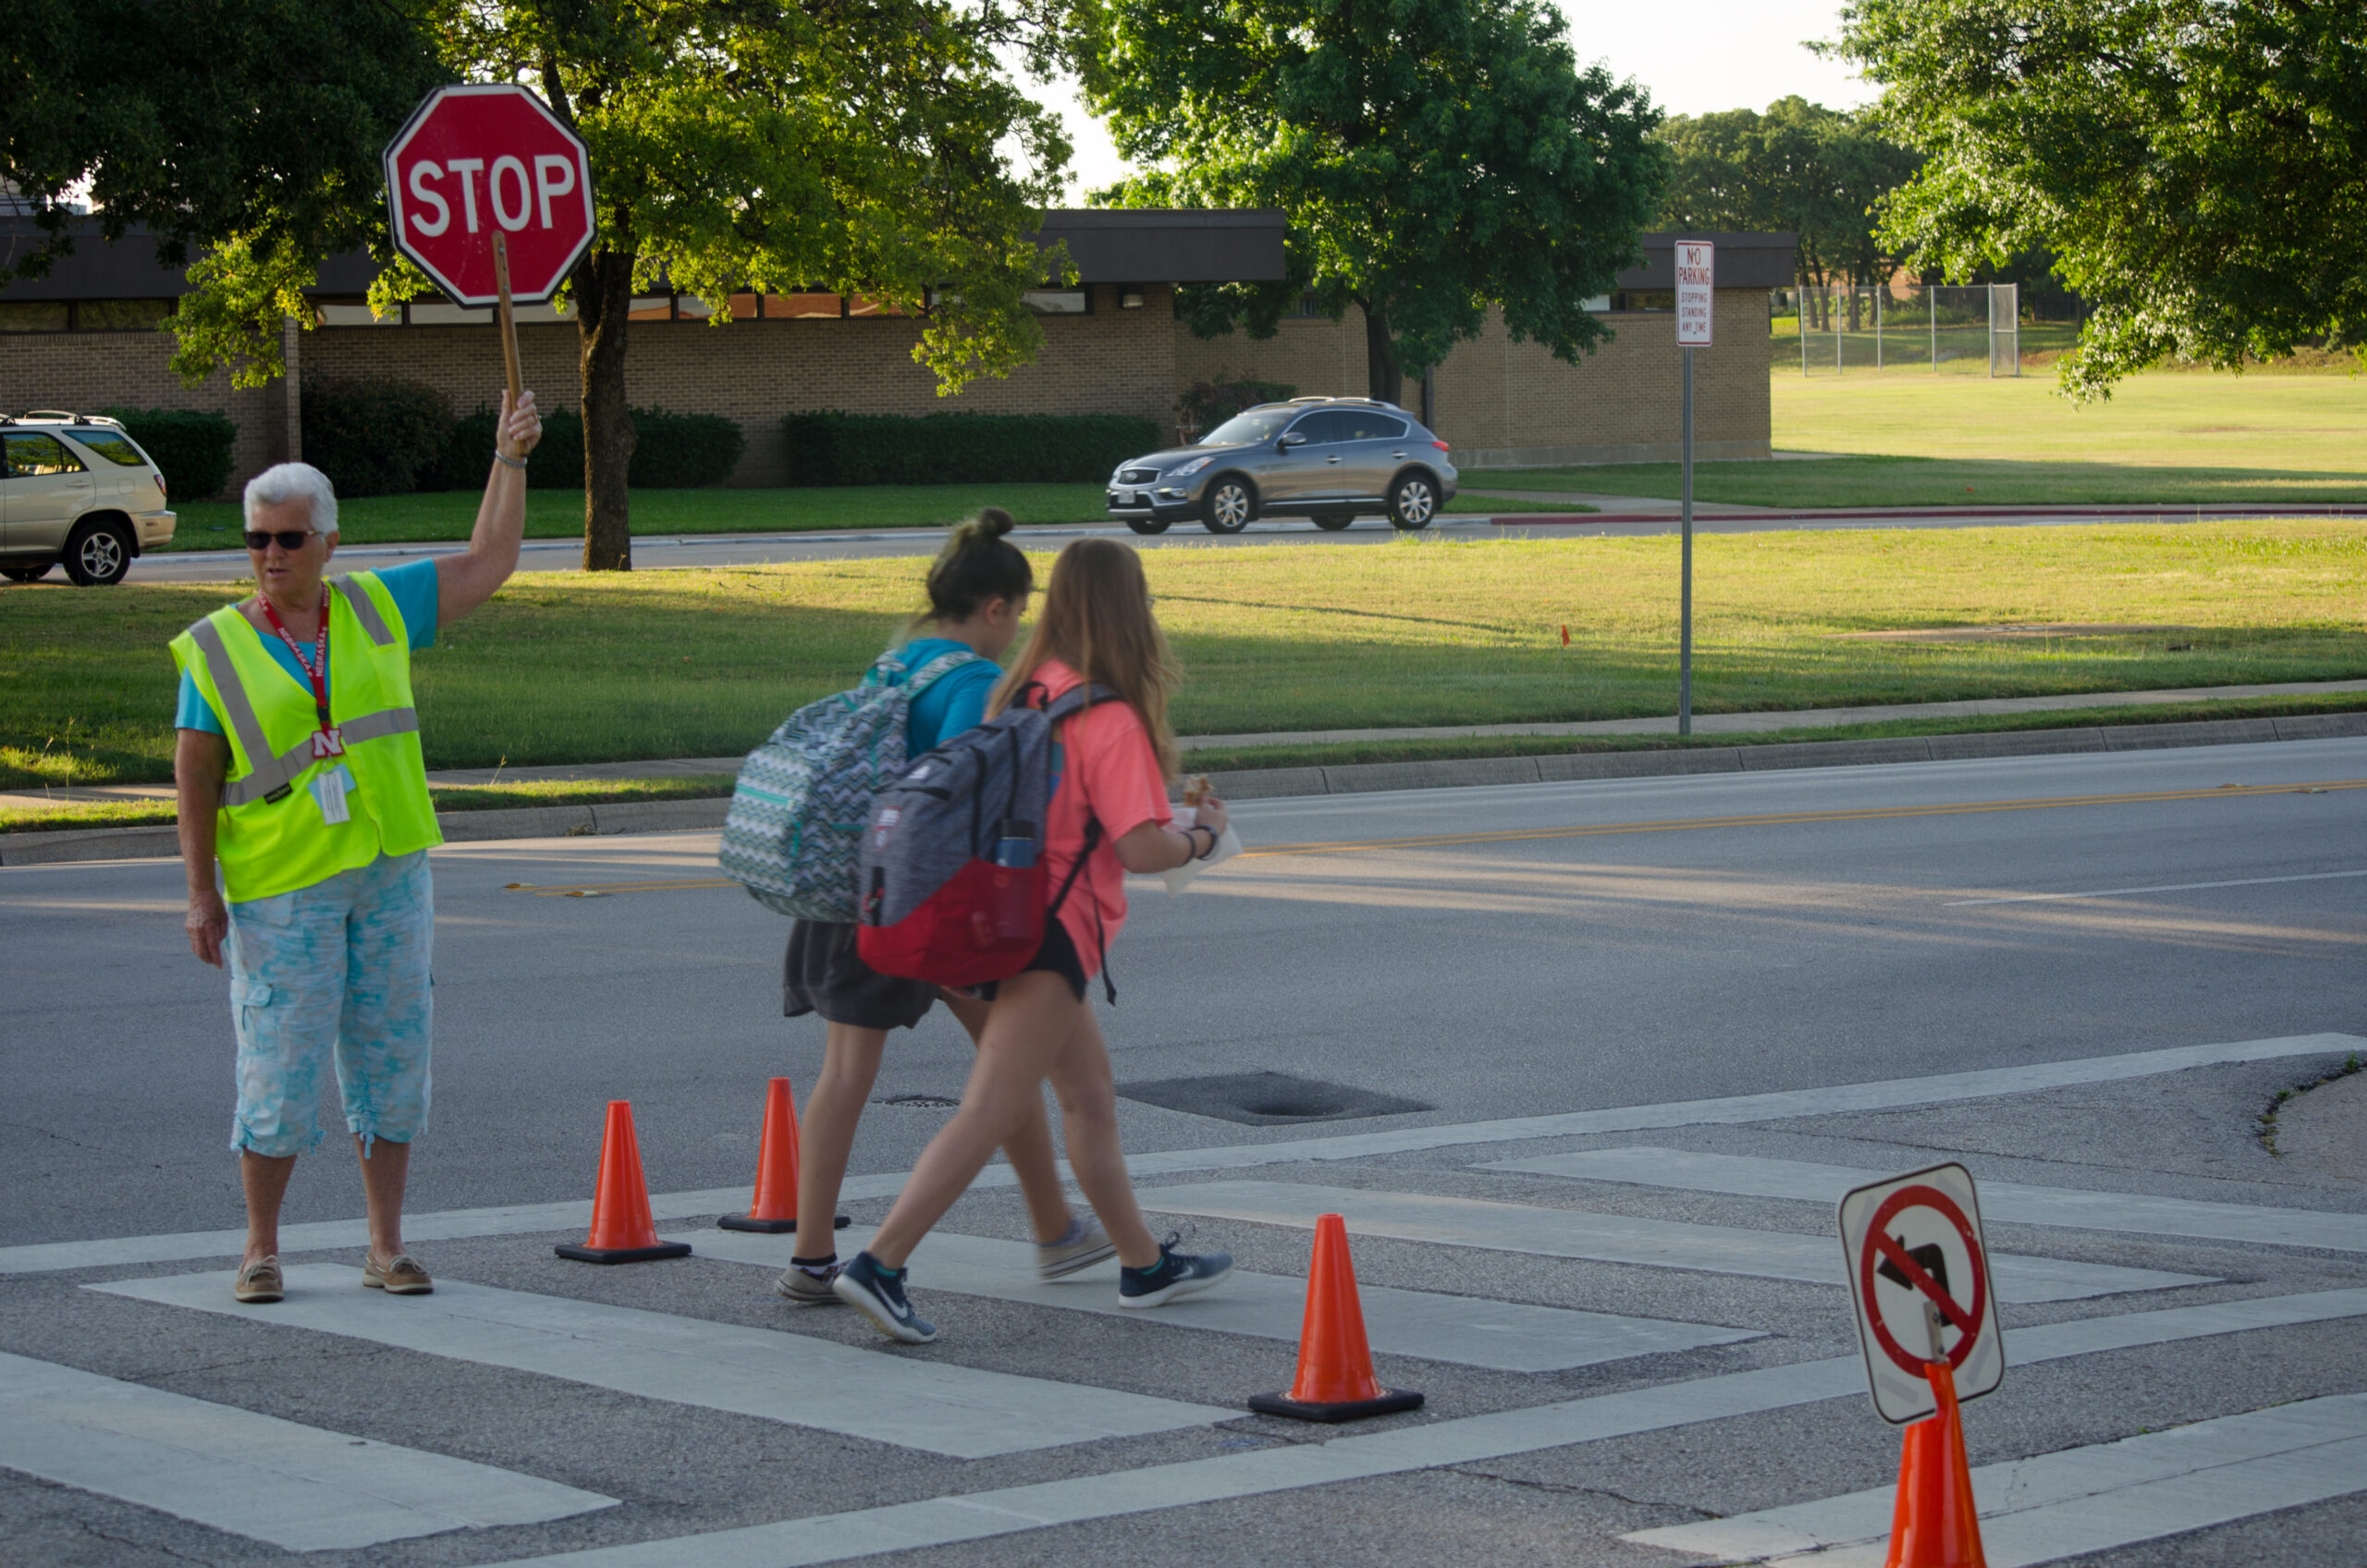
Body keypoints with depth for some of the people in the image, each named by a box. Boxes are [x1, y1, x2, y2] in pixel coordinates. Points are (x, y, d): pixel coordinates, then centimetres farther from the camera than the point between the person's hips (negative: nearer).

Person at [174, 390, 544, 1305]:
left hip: (388, 874, 3)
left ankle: (386, 1248, 13)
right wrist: (201, 892, -8)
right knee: (280, 1071, -5)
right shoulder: (216, 649, -2)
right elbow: (194, 776, -2)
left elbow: (489, 562, 12)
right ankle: (261, 1249, 10)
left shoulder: (374, 610, 6)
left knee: (389, 1060, 5)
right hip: (281, 887, -3)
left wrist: (510, 458, 6)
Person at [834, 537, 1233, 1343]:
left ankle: (1143, 1263, 31)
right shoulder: (1110, 718, -15)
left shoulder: (1024, 692, 8)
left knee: (1090, 1092, 21)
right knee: (989, 1114, -13)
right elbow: (1143, 848, -20)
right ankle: (880, 1264, -21)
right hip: (1053, 926, -9)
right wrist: (1203, 834, 1)